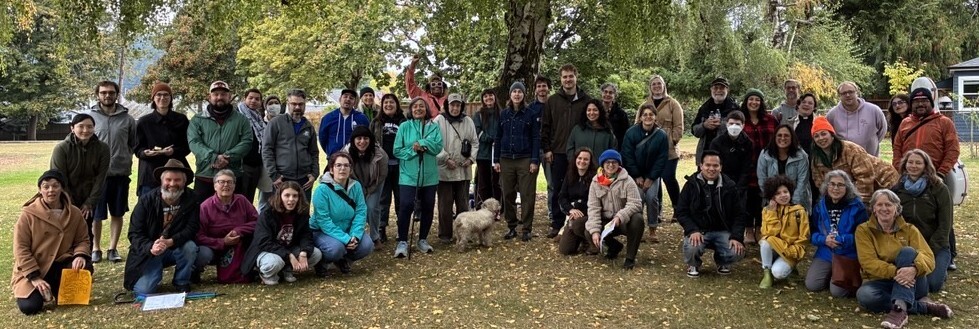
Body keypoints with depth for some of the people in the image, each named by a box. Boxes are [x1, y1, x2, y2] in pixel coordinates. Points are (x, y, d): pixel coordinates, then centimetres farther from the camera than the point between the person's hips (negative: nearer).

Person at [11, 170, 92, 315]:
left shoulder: (74, 213, -2)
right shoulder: (28, 214, -12)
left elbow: (83, 240, 4)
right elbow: (20, 248, -11)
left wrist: (80, 255, -21)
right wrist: (35, 277, -18)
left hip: (60, 265, 3)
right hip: (31, 270, -3)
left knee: (84, 267, -26)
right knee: (30, 307, -21)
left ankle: (60, 290, 5)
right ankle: (42, 290, 17)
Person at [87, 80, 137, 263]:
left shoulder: (127, 119, 4)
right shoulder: (90, 116, 0)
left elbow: (134, 144, 12)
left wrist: (126, 158, 1)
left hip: (120, 173, 2)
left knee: (117, 214, 10)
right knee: (96, 214, 6)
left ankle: (112, 249, 21)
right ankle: (95, 249, 20)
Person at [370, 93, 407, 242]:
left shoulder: (404, 122, 5)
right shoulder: (376, 122, 9)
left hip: (399, 165, -1)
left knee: (401, 198, 5)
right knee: (383, 198, 5)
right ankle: (381, 229, 9)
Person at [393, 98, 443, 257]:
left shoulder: (434, 127, 4)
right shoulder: (404, 127, 0)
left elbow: (438, 147, -9)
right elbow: (397, 150, -3)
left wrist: (422, 143, -19)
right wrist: (413, 150, -16)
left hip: (429, 175, 3)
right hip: (409, 174, -3)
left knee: (428, 207, 8)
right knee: (406, 206, -12)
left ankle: (423, 239, 23)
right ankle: (402, 242, -3)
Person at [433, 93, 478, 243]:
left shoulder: (468, 121, 7)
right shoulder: (439, 120, -4)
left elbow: (474, 143, 11)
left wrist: (471, 158, -3)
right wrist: (446, 159, -14)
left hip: (464, 170, 3)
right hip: (444, 170, -3)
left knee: (463, 204, 11)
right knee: (445, 204, 3)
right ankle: (445, 234, 13)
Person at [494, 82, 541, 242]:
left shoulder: (531, 114, 1)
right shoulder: (503, 114, 9)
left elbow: (536, 138, -2)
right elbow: (498, 138, 11)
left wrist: (534, 160, -10)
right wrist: (496, 160, 6)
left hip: (525, 160, -3)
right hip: (506, 160, 3)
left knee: (527, 194, -2)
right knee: (508, 195, 6)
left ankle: (526, 229, 5)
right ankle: (511, 227, 16)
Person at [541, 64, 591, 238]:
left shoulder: (586, 100, 3)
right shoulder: (552, 101, 6)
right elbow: (545, 126, 6)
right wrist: (547, 149, -2)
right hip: (558, 152, 1)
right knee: (557, 189, 5)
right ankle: (557, 224, 14)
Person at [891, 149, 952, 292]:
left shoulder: (939, 189, -3)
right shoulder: (897, 189, 5)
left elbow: (945, 225, -7)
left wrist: (929, 251, -14)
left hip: (936, 247, -2)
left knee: (933, 284, -20)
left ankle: (941, 269, 16)